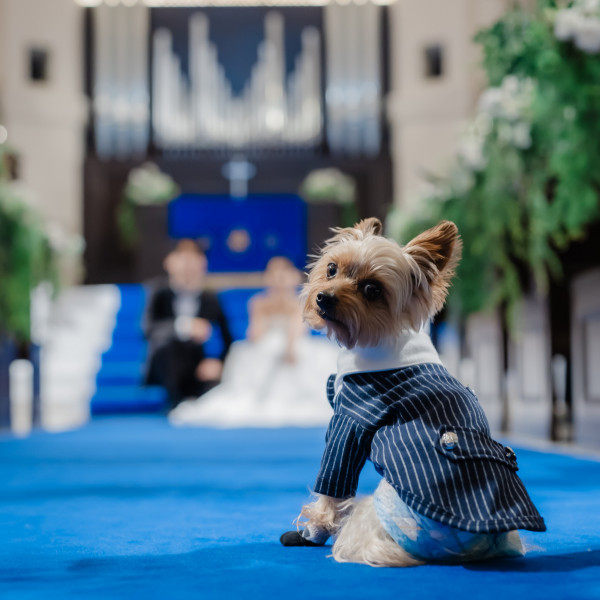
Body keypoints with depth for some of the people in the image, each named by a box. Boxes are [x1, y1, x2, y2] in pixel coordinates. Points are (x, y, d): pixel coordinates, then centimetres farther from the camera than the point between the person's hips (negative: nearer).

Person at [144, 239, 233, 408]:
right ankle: (177, 404, -25)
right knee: (169, 343, -33)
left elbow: (228, 340, 3)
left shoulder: (211, 300, 7)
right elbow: (149, 329, -16)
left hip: (198, 370, 0)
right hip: (165, 369, 0)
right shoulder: (161, 297, 3)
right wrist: (183, 326, -32)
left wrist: (218, 361, -18)